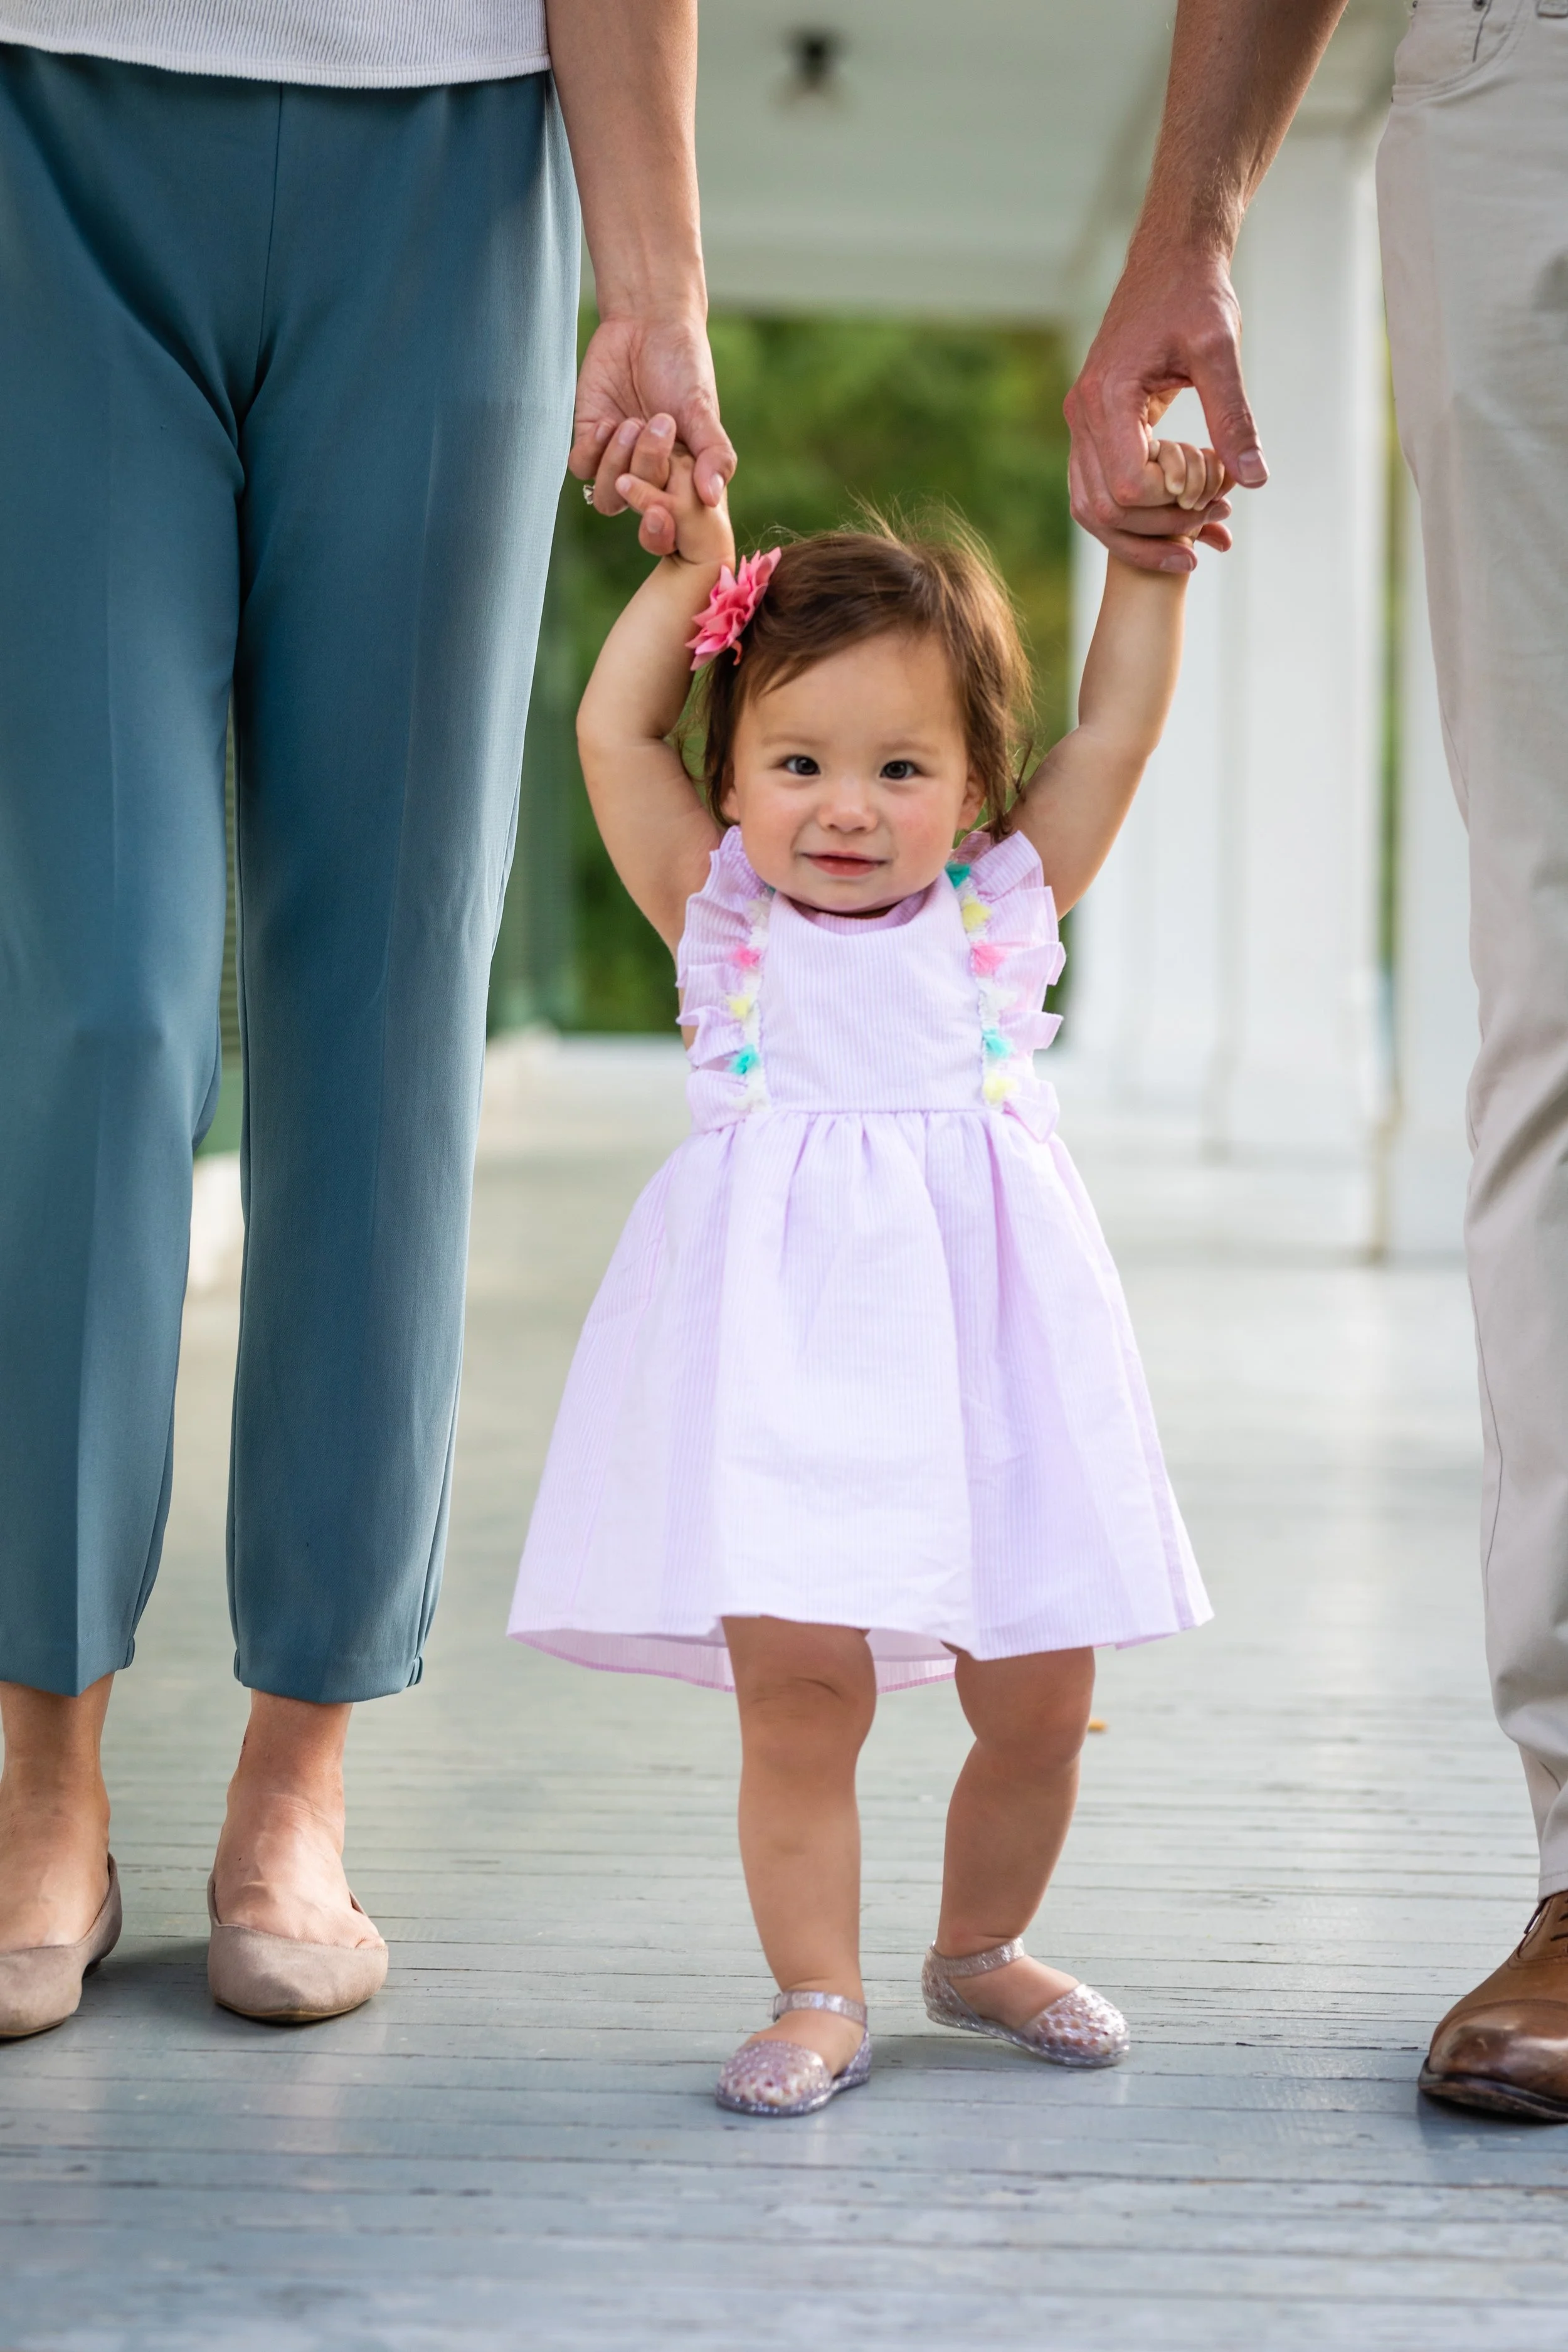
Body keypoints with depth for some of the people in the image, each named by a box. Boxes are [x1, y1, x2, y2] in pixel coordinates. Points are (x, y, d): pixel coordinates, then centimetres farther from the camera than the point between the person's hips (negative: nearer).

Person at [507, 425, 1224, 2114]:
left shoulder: (1003, 906, 10)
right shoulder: (720, 917, 8)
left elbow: (1114, 735, 13)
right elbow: (612, 735, 5)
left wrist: (1149, 562, 11)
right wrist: (694, 568, 9)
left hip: (983, 1341, 2)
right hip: (786, 1345, -2)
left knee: (1036, 1703, 7)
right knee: (796, 1688, -8)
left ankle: (980, 1947, 31)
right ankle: (817, 1994, 9)